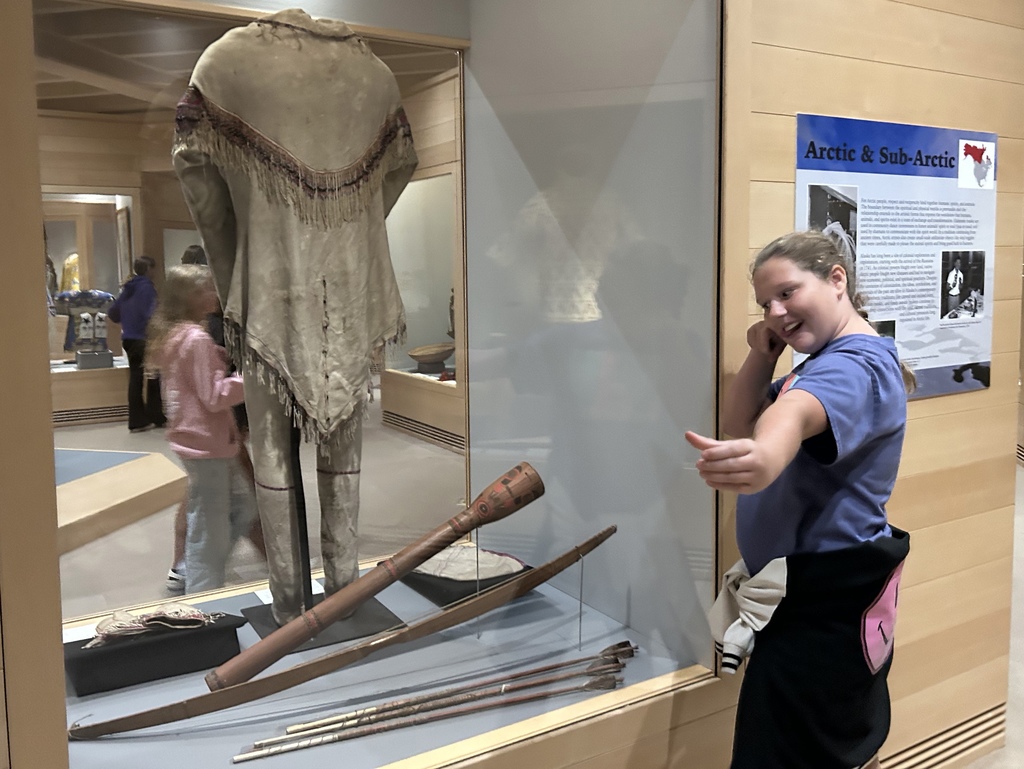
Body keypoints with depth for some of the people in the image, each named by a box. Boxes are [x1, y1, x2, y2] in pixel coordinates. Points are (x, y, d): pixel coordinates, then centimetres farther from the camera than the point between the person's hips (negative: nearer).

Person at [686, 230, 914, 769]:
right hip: (822, 589, 10)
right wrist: (762, 357, -4)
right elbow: (740, 423, 11)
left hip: (828, 599, -10)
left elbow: (797, 413, -46)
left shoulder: (856, 366, -22)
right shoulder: (825, 362, 12)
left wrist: (767, 458, -66)